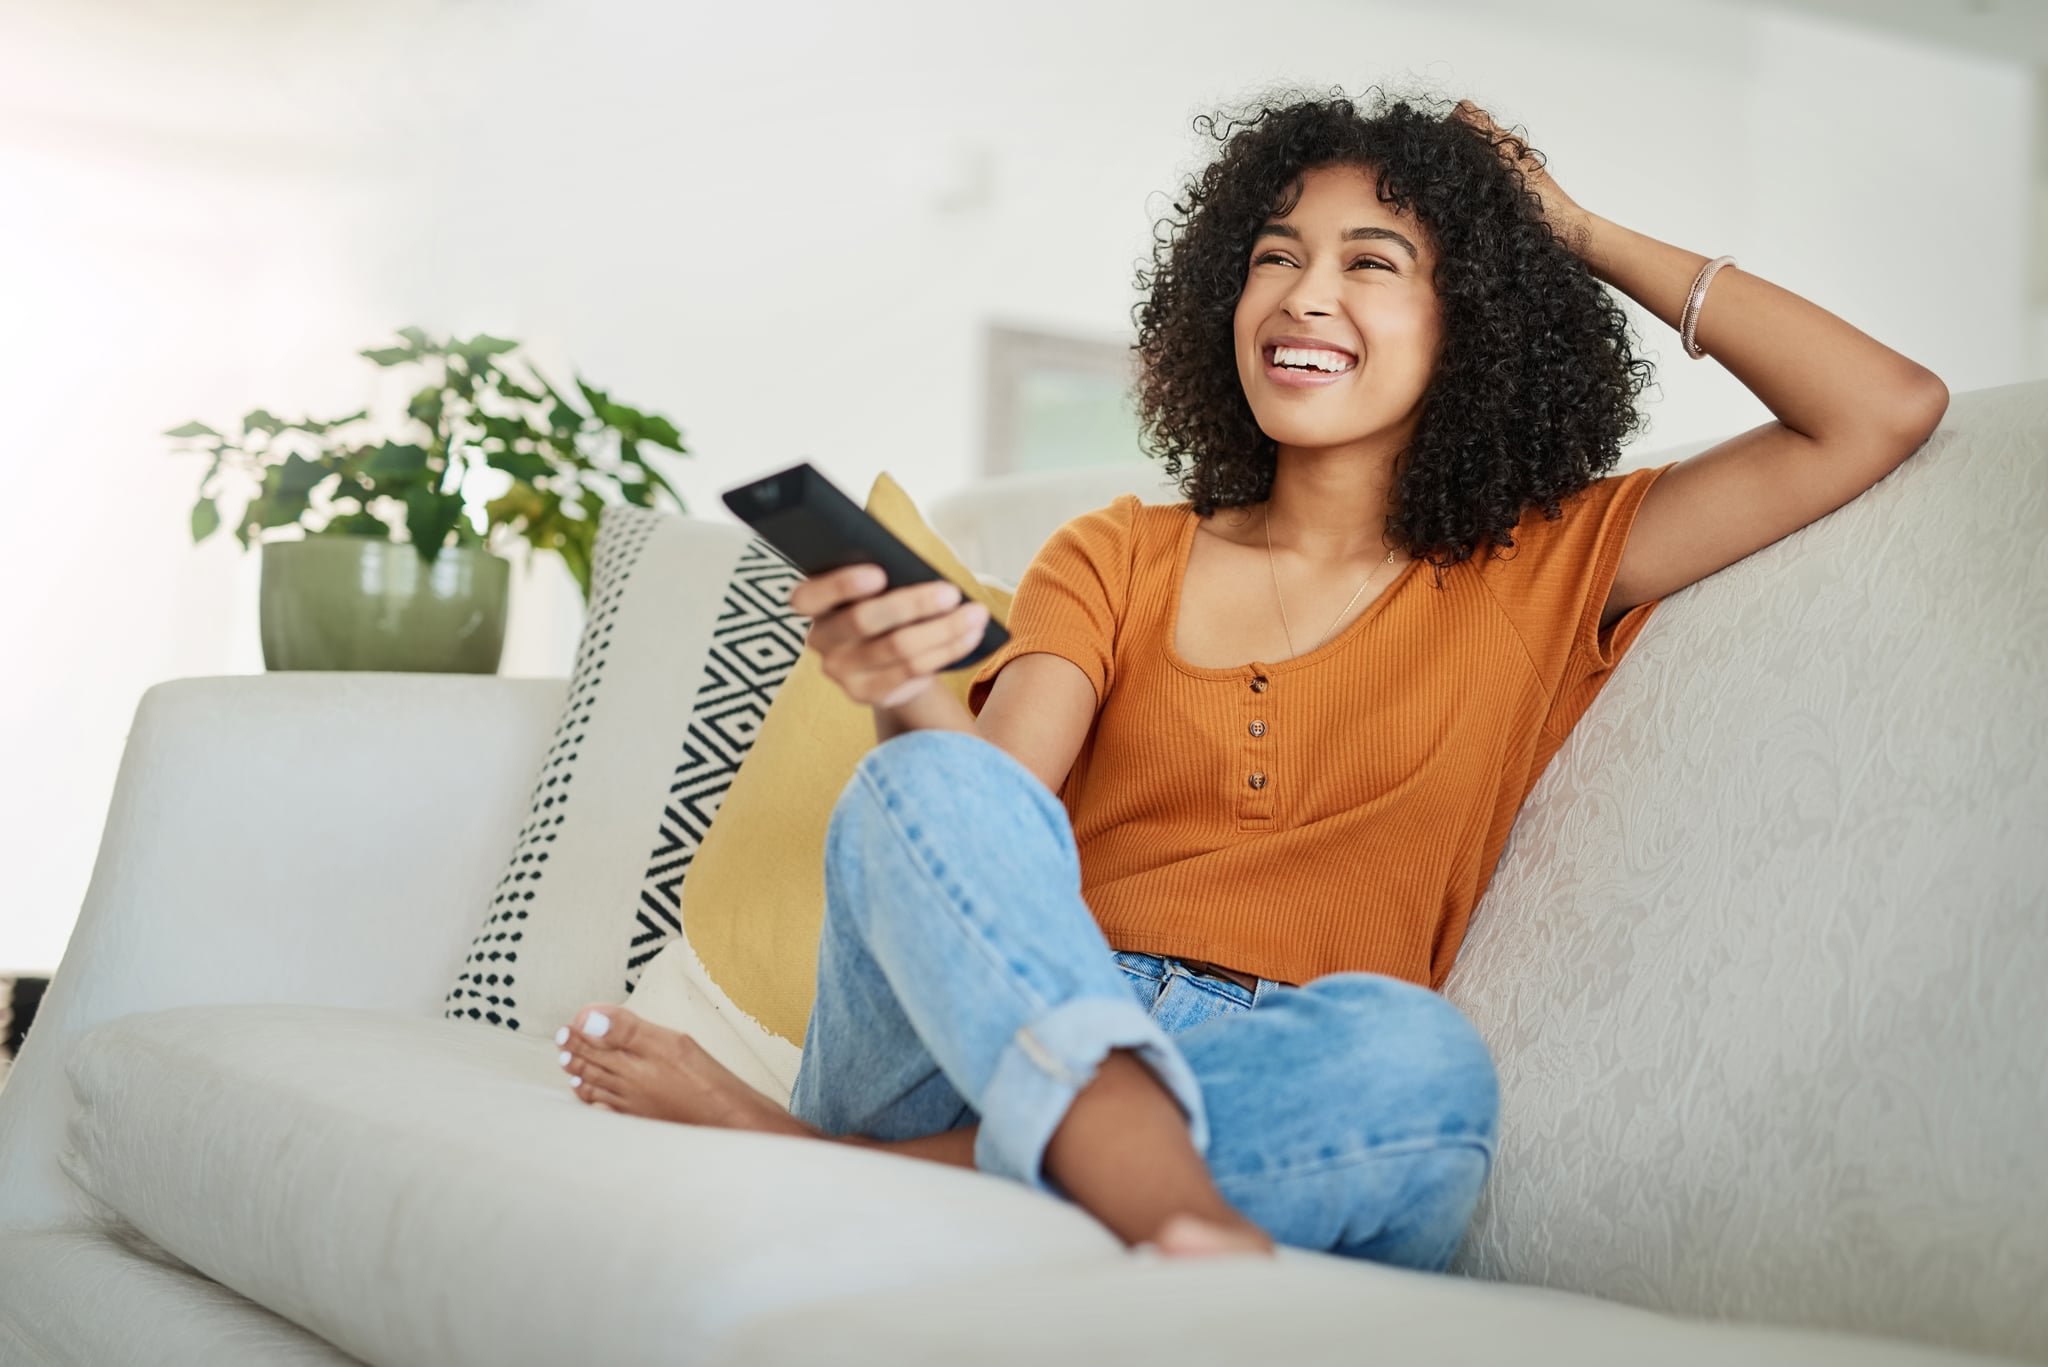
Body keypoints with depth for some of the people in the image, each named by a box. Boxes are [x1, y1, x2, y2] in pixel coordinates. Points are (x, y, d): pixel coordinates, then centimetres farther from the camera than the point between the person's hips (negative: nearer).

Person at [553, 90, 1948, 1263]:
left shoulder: (1541, 575, 15)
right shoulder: (1115, 555, 18)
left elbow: (1888, 411, 8)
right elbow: (992, 807, 0)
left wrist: (1589, 239, 15)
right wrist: (912, 697, -24)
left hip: (1267, 1091, -1)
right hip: (1000, 1025, 1)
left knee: (1416, 1057, -35)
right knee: (932, 786, -27)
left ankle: (806, 1151, -28)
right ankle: (1183, 1221, -47)